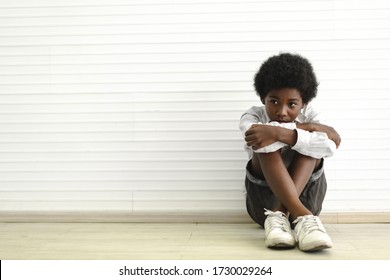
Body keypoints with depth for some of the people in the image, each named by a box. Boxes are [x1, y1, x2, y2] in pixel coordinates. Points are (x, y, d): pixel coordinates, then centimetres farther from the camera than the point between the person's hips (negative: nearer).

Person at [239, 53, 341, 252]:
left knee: (309, 140, -20)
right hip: (263, 202, -1)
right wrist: (304, 128, -24)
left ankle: (279, 215, -37)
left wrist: (279, 133, -36)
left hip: (306, 199, 2)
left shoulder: (308, 116, -1)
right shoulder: (253, 116, -3)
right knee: (266, 142, -25)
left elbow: (331, 145, -26)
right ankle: (302, 216, -42)